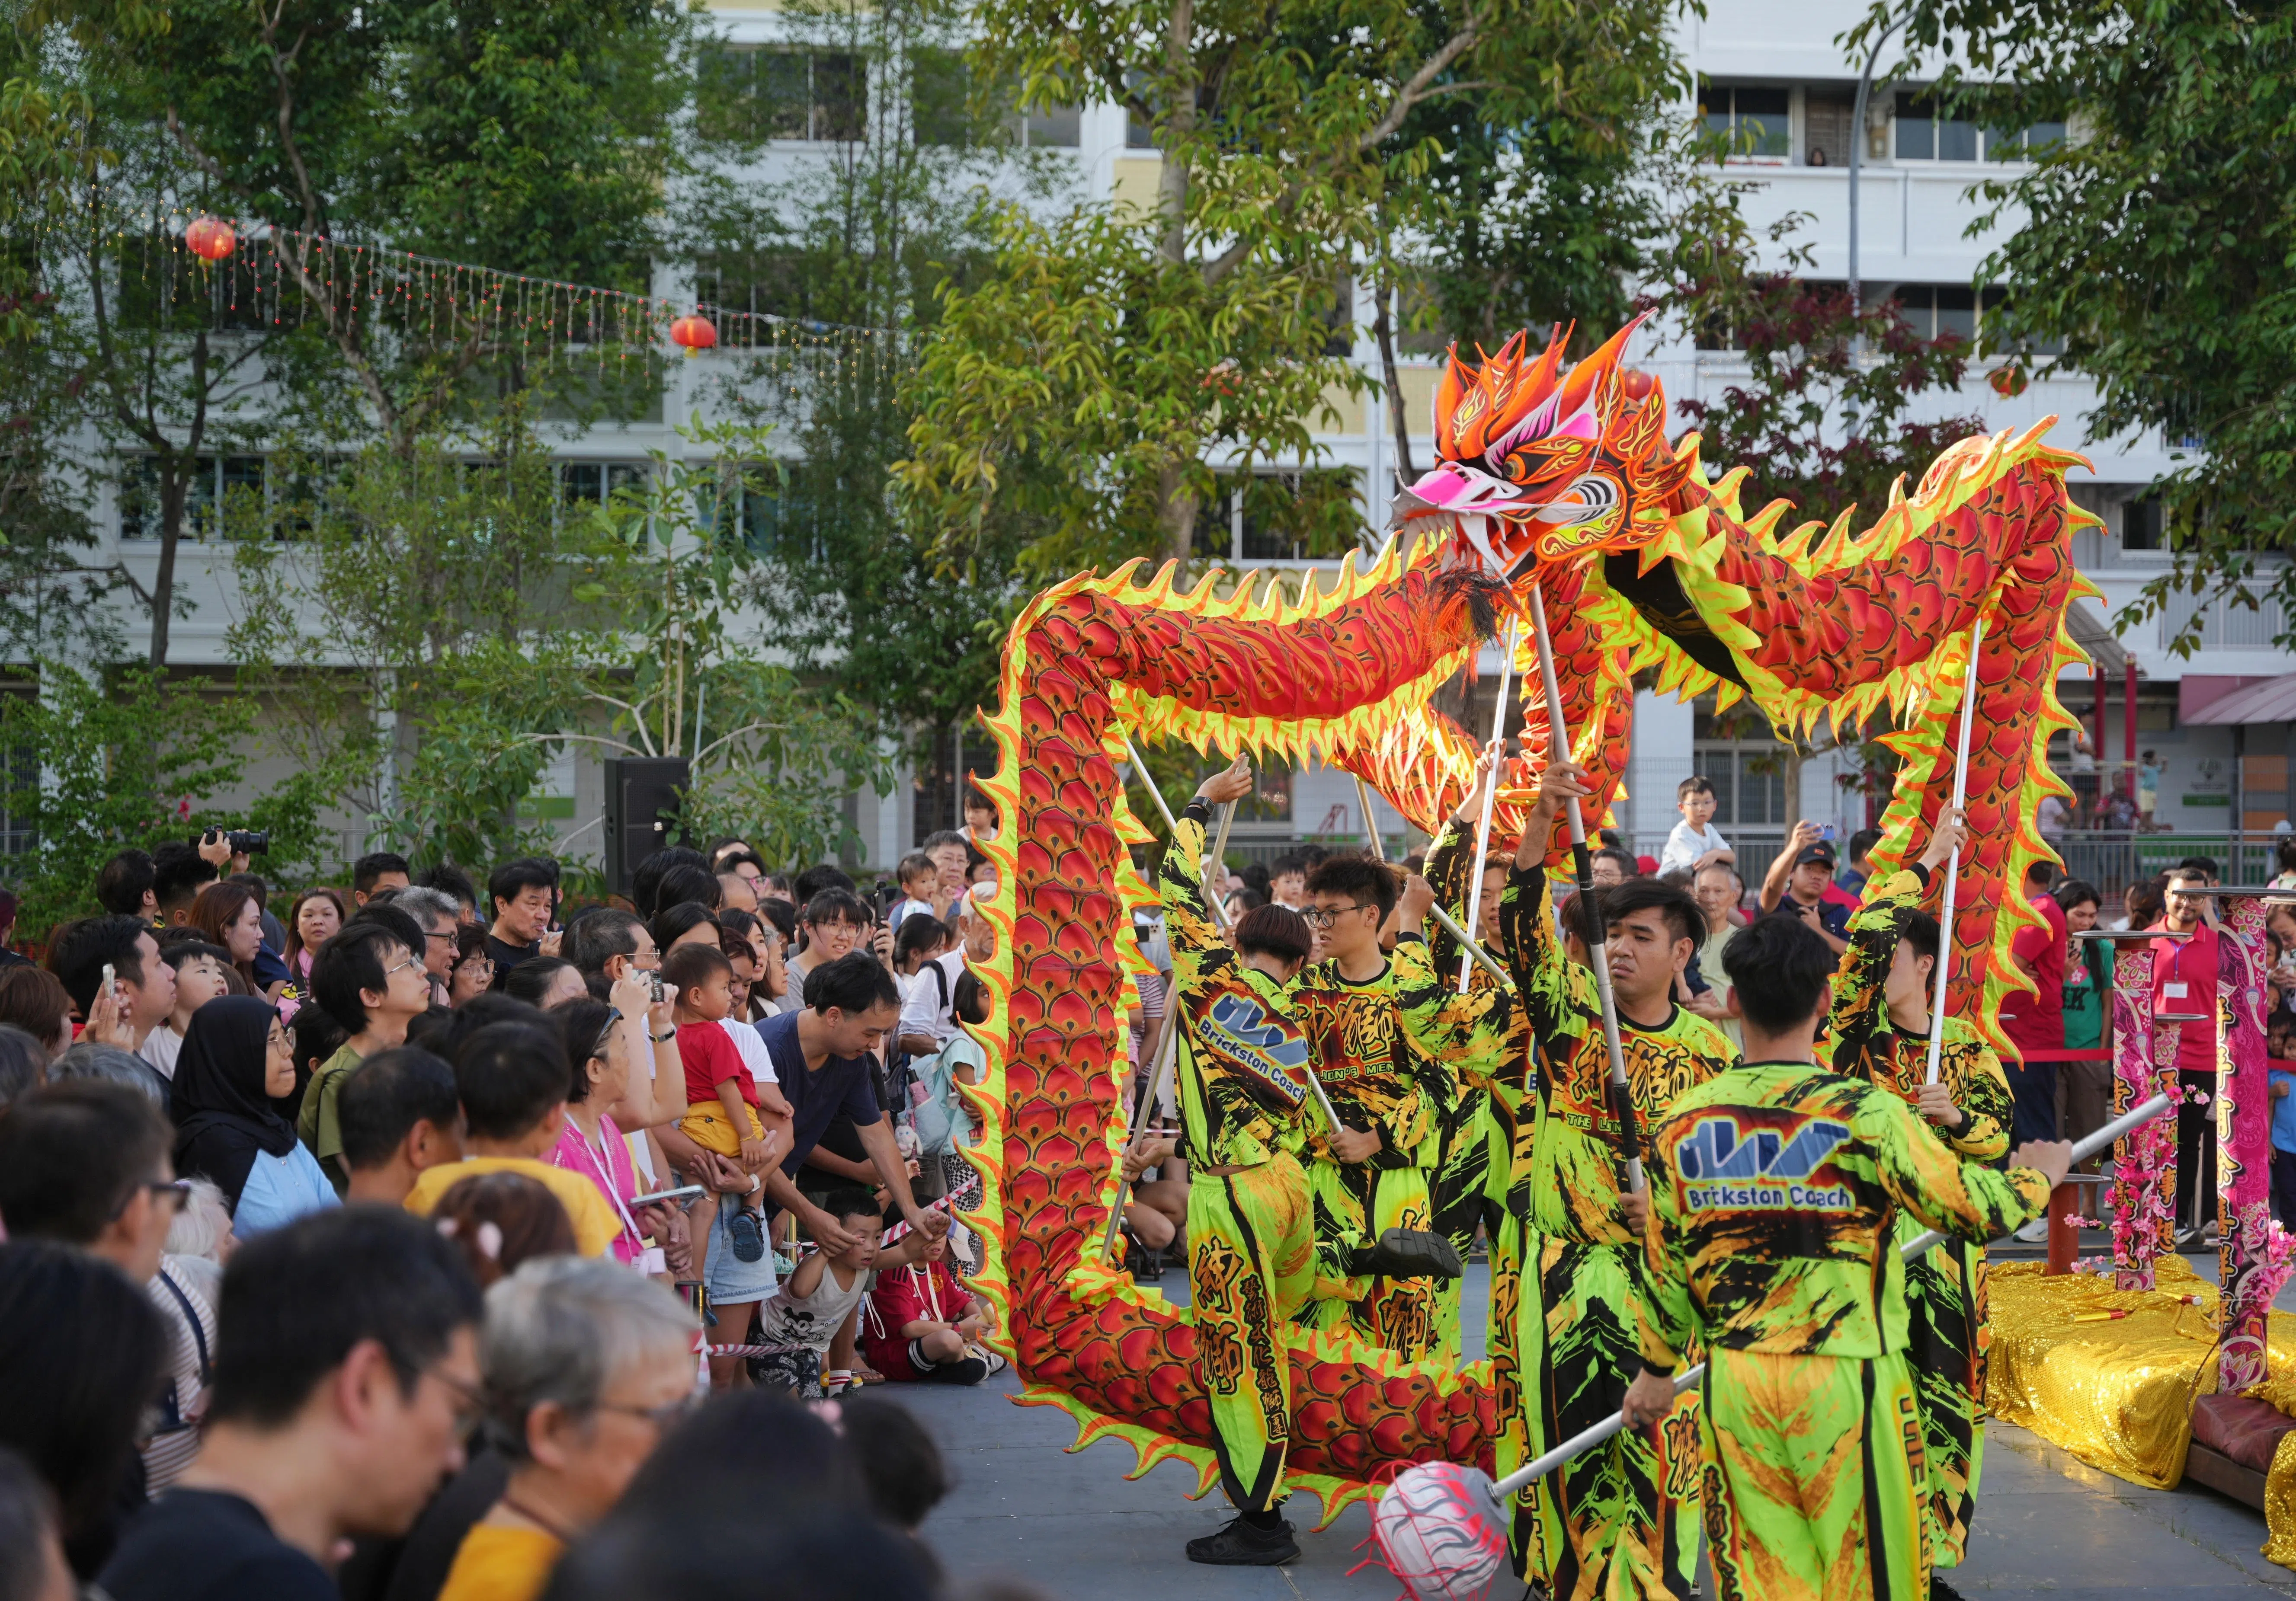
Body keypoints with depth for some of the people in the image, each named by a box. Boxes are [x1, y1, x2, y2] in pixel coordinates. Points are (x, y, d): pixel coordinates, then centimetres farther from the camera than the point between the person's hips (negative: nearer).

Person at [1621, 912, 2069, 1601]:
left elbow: (1663, 1265, 8)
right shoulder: (1866, 1115, -13)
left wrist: (1656, 1369, 22)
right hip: (1846, 1379, -4)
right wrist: (2037, 1178, 16)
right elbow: (1977, 1209, -6)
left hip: (1735, 1382, 4)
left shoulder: (1683, 1124, -1)